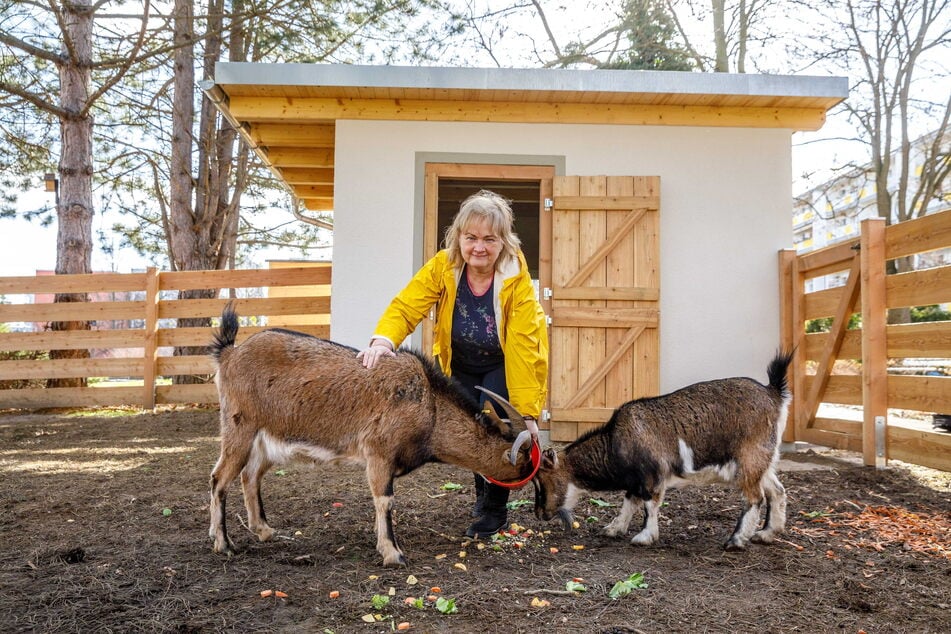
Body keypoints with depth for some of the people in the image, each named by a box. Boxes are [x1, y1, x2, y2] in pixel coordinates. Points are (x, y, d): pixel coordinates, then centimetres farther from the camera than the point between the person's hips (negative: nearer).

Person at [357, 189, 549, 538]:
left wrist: (524, 412, -32)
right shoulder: (442, 266, -21)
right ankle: (484, 493, 32)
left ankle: (495, 511, 7)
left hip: (504, 364, -3)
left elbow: (523, 346, -30)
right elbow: (406, 307, -27)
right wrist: (383, 340, -50)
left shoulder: (517, 278, -29)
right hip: (462, 364, 3)